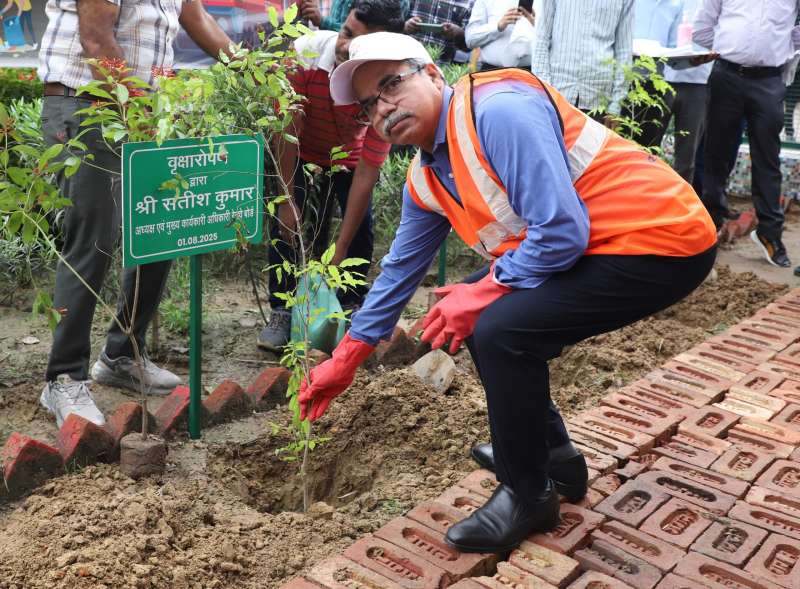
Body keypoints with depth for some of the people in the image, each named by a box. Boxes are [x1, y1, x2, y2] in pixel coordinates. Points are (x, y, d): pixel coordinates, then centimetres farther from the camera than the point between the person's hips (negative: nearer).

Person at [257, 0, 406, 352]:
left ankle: (351, 308, 5)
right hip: (302, 155, 0)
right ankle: (281, 311, -2)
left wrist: (341, 250, -31)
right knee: (287, 225, -15)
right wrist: (287, 202, -22)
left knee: (360, 229, -14)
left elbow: (367, 172, -31)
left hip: (351, 158, 0)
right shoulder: (305, 53, -35)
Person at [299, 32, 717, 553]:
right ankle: (555, 458, 26)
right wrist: (345, 360, 20)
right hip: (591, 249, 9)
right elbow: (400, 270, 17)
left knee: (500, 329, -22)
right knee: (476, 319, 11)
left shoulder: (500, 111, -22)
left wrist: (482, 293, -15)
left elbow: (562, 231, -27)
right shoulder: (425, 180, 6)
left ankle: (528, 495, 1)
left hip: (662, 239, -9)